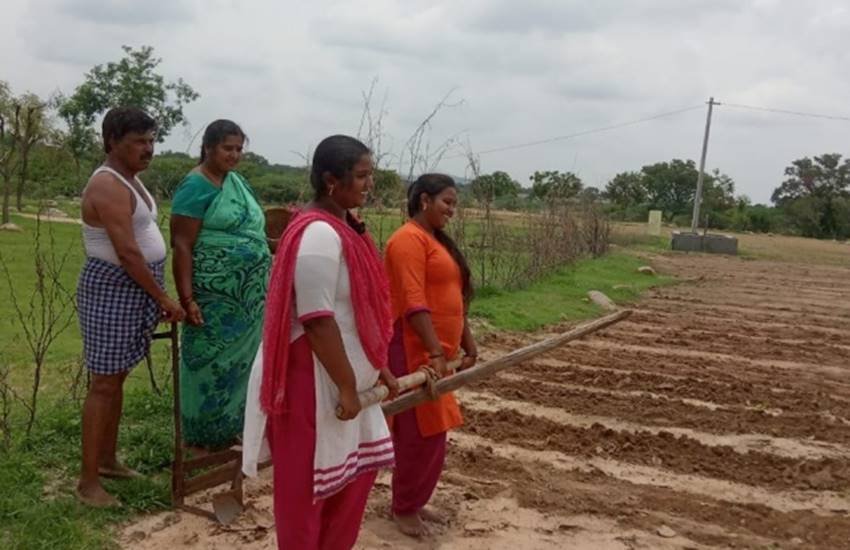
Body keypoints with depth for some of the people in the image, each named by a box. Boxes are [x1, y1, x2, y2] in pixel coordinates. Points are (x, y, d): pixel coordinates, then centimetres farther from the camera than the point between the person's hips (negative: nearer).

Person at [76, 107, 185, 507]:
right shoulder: (108, 186, -19)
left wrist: (155, 296, 17)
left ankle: (108, 460, 29)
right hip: (112, 289, -10)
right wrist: (163, 298, -19)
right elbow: (127, 252, -24)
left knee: (117, 378, 16)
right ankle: (87, 480, 4)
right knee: (104, 383, -4)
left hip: (132, 288, 10)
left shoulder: (129, 180, 12)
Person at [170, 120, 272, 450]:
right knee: (211, 362, 1)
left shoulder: (237, 181, 12)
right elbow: (182, 246, -14)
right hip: (214, 296, -7)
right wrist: (187, 299, -20)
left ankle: (227, 428, 27)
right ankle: (204, 435, 14)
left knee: (238, 361, 13)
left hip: (246, 294, 8)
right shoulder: (195, 186, -10)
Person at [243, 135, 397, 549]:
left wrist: (379, 369, 18)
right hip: (315, 382, -10)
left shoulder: (344, 226, 9)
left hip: (343, 377, 10)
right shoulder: (319, 235, -22)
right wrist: (347, 387, -19)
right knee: (308, 481, 6)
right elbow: (317, 320, -24)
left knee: (356, 469, 20)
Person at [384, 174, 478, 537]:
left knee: (430, 431, 15)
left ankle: (413, 502, 28)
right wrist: (435, 351, -27)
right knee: (420, 432, -3)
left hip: (433, 349, 10)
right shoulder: (409, 239, -14)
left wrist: (467, 342, 19)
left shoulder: (438, 240, 17)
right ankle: (403, 508, 13)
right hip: (413, 350, -10)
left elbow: (453, 299, 20)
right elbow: (413, 302, -22)